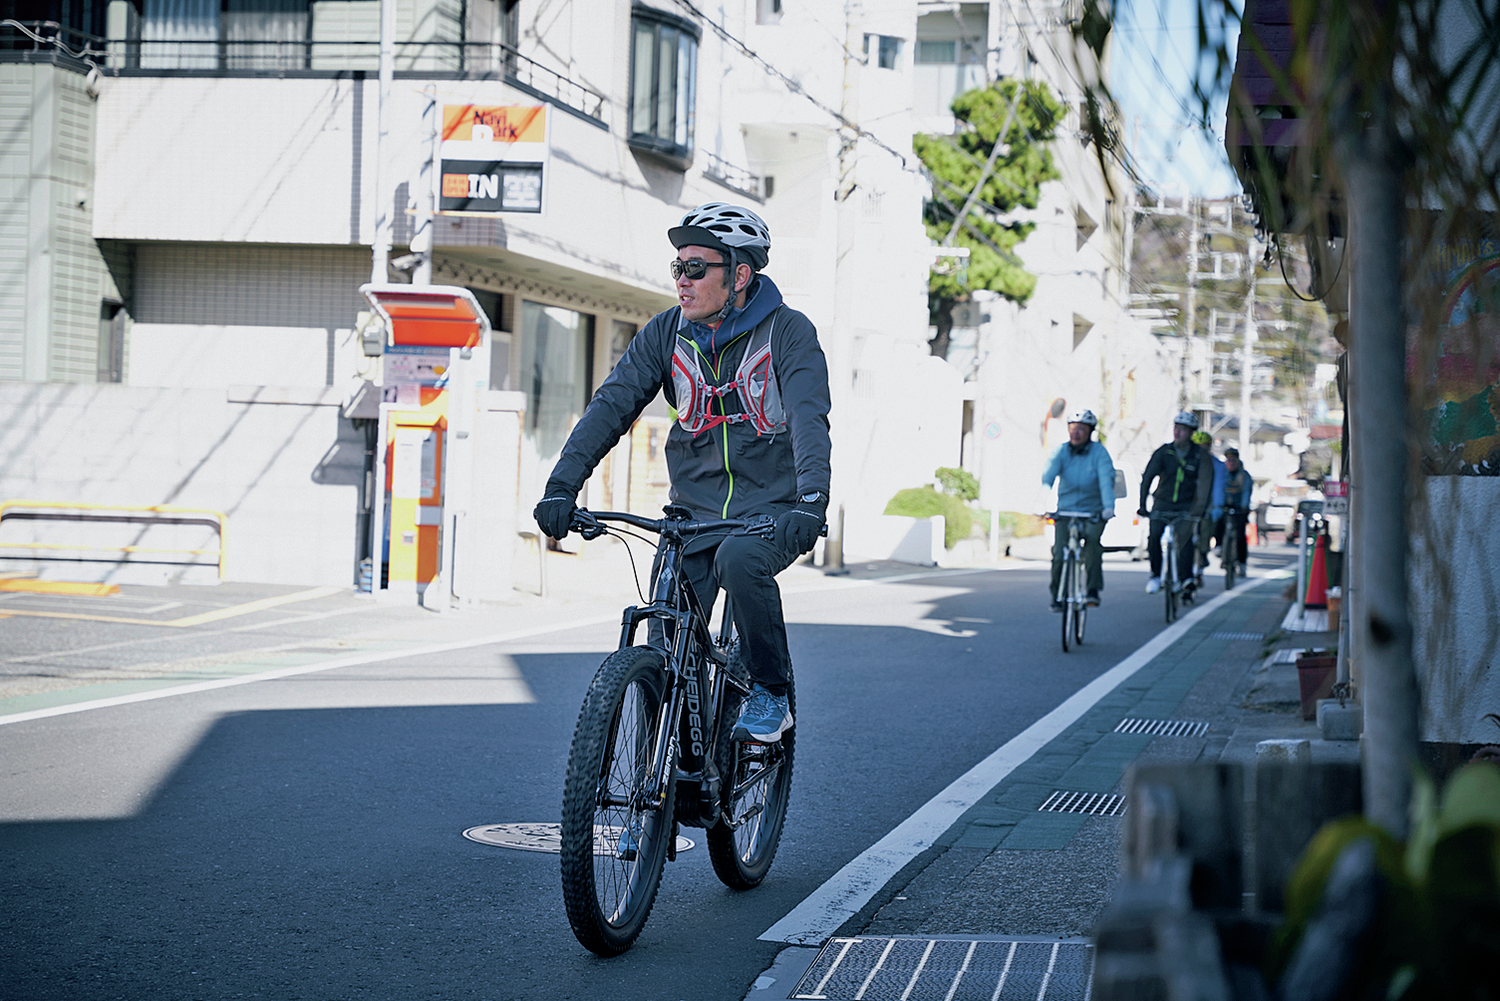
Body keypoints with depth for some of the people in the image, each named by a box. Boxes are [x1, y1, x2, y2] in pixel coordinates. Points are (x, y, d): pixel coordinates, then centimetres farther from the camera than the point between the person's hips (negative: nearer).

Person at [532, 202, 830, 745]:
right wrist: (562, 485, -21)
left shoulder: (788, 331, -11)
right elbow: (611, 404, -7)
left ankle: (771, 694, -15)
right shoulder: (667, 332, 0)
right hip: (695, 510, 4)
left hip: (771, 508, -4)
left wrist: (810, 500, -40)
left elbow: (809, 419, -23)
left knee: (739, 559, -36)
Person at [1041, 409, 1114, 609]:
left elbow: (1107, 479, -21)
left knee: (1092, 540, -29)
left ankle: (1093, 591, -27)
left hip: (1093, 513, -2)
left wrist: (1108, 506, -38)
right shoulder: (1061, 451, -4)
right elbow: (1048, 476, -19)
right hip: (1065, 511, 2)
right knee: (1059, 554, -13)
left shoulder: (1099, 452, -8)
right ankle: (1057, 596, 7)